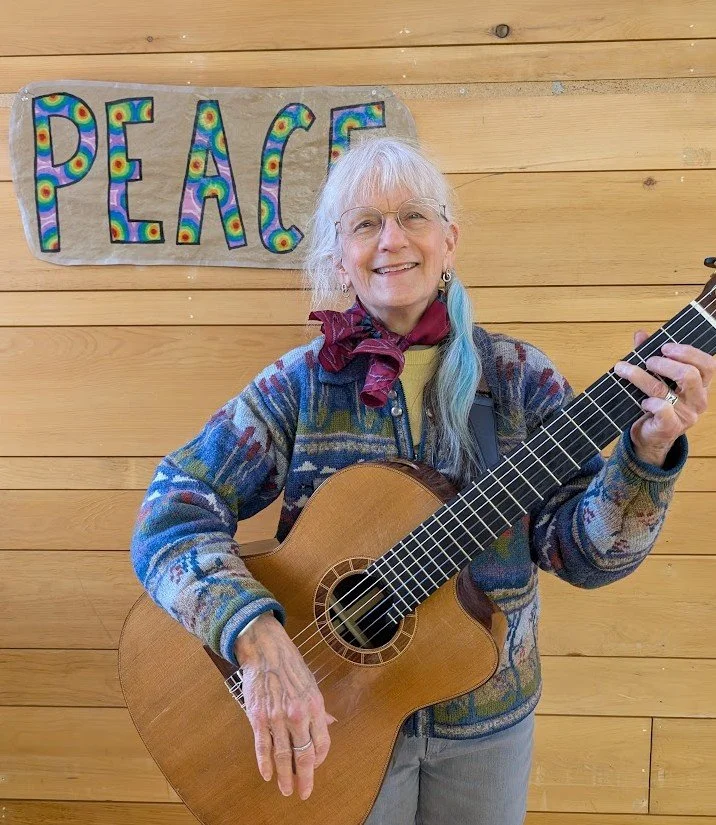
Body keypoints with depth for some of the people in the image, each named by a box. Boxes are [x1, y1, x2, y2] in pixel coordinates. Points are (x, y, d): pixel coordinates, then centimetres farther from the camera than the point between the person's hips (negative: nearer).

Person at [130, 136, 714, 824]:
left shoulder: (518, 377, -6)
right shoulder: (301, 383, -10)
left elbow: (582, 553, -11)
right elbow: (169, 515, -17)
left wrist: (647, 455, -29)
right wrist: (258, 639, -31)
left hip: (488, 718, 2)